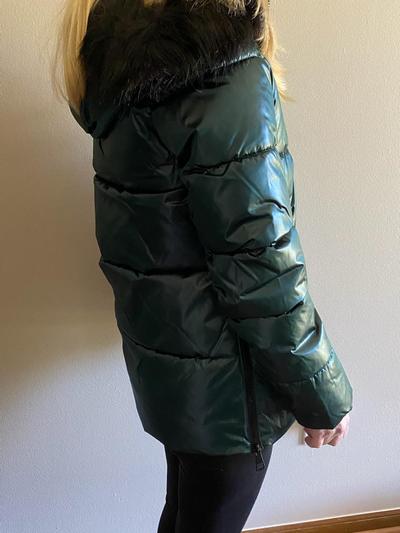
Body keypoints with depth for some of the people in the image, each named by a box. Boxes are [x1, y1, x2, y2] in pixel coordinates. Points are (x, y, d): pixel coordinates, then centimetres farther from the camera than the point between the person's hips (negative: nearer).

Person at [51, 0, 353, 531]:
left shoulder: (126, 47, 2)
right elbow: (258, 264, -24)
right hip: (219, 372, -7)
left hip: (166, 348, 8)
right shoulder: (228, 78, -24)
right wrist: (323, 394, -11)